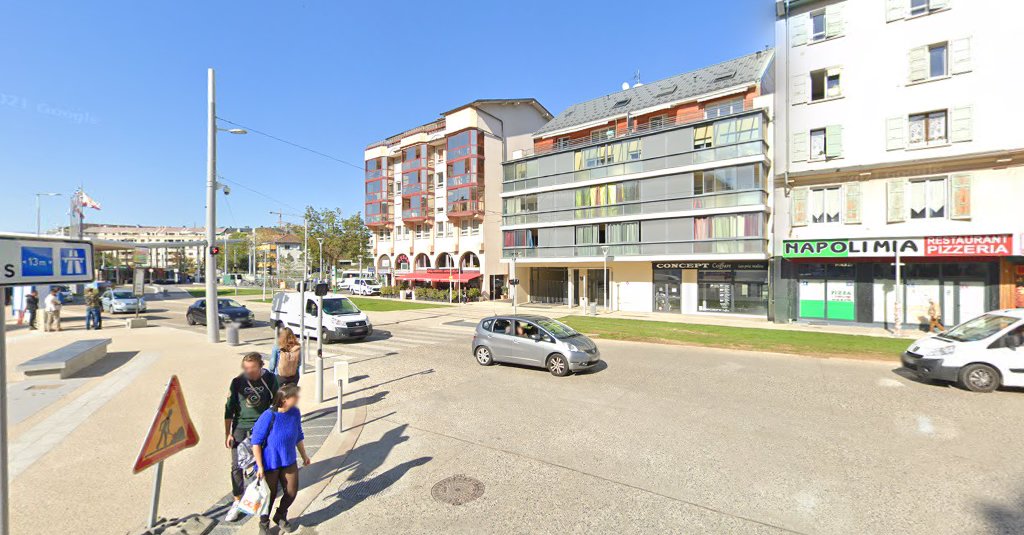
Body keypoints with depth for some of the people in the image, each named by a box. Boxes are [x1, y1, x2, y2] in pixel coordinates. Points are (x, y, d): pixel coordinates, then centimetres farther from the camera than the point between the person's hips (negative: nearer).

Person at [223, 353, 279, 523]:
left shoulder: (270, 379, -11)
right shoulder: (237, 382, -9)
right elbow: (229, 409, -1)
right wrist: (227, 433, -2)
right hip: (240, 427, 1)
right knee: (237, 466, 1)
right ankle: (237, 502, 17)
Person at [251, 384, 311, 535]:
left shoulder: (295, 413, -10)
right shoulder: (269, 416, -27)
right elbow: (256, 442, -17)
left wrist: (304, 455, 14)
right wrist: (260, 467, -14)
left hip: (289, 462, 5)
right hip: (270, 463, -5)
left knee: (291, 493, 12)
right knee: (270, 494, 13)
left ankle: (280, 517, 42)